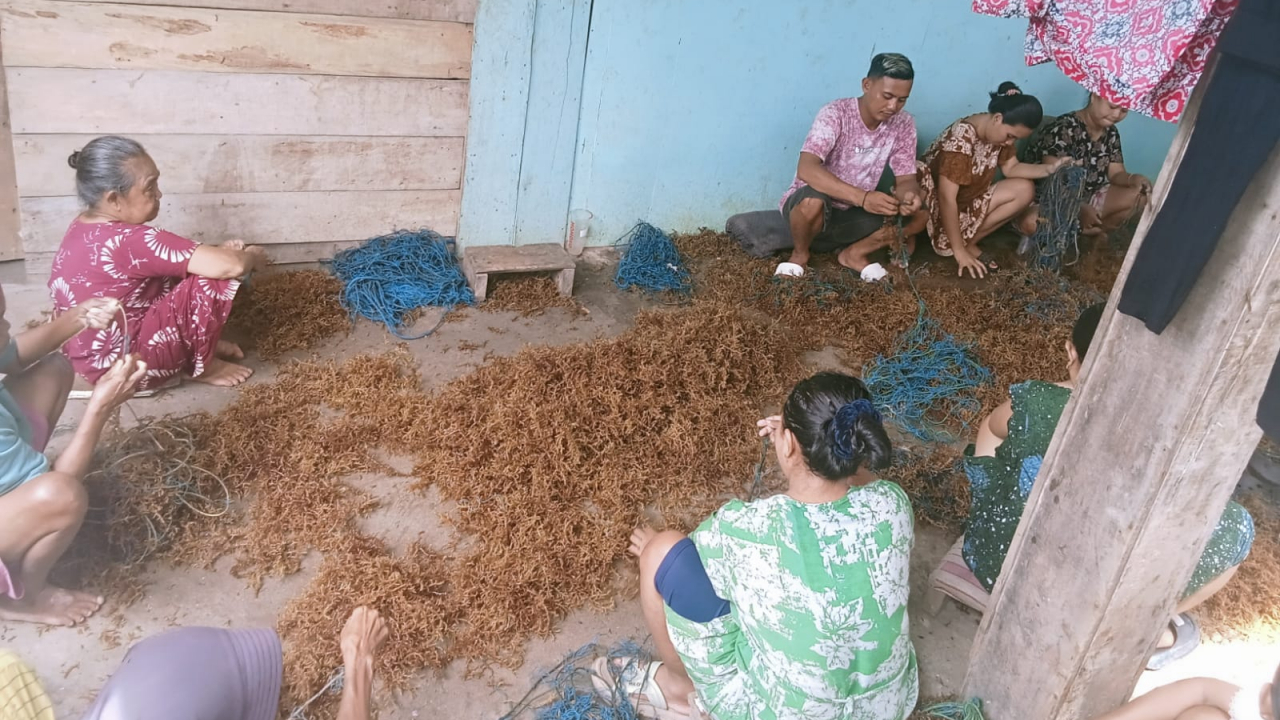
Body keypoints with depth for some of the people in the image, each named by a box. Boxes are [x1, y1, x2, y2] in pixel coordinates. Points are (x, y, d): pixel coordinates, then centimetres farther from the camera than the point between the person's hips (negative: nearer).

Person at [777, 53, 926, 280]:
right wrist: (862, 197, -48)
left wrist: (909, 195, -33)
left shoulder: (904, 125, -7)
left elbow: (906, 179, -6)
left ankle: (855, 254, 3)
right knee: (813, 199, -40)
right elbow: (807, 169, -37)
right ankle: (800, 254, -7)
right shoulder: (835, 114, -23)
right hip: (811, 207, -4)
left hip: (852, 216, 4)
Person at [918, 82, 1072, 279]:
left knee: (1024, 190, -5)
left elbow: (1011, 168, 5)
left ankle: (966, 241, -2)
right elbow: (946, 198, -32)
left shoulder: (999, 130, -6)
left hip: (969, 200, 9)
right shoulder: (961, 139, -31)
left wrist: (1051, 168, -14)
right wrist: (959, 251, -28)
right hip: (937, 207, -8)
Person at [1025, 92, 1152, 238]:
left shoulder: (1111, 133, 5)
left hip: (1086, 198, 7)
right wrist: (1080, 209, -38)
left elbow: (1116, 173, 5)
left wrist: (1133, 179, -20)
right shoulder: (1065, 130, -20)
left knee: (1141, 194, -8)